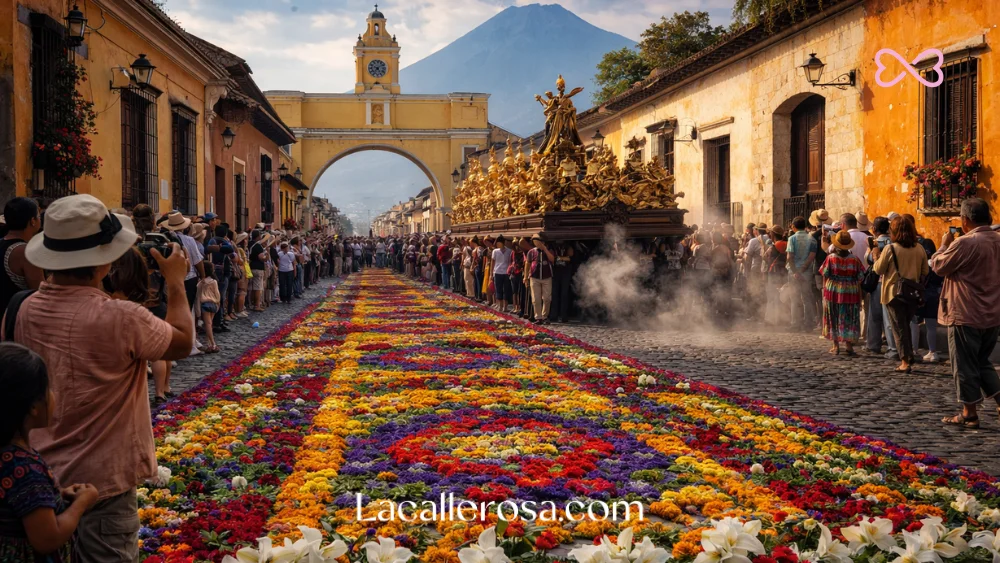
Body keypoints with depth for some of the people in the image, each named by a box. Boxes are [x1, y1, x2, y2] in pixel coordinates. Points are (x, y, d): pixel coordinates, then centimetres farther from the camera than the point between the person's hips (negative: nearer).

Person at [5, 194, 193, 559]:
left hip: (42, 474, 7)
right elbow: (182, 343, -7)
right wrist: (175, 283, 5)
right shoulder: (121, 319, -25)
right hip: (100, 481, -6)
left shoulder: (27, 310, -6)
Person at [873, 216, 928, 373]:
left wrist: (876, 257, 10)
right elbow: (925, 272, 9)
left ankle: (905, 361, -3)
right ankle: (909, 357, 20)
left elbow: (879, 269, -6)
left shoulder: (890, 249, -14)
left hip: (895, 292, -4)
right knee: (906, 325, 18)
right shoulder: (919, 249, 0)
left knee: (899, 327, 2)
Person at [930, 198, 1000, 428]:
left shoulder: (965, 243, -20)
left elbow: (938, 266, -11)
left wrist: (944, 245, 4)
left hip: (966, 316, -7)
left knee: (964, 365, 4)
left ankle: (969, 414, 10)